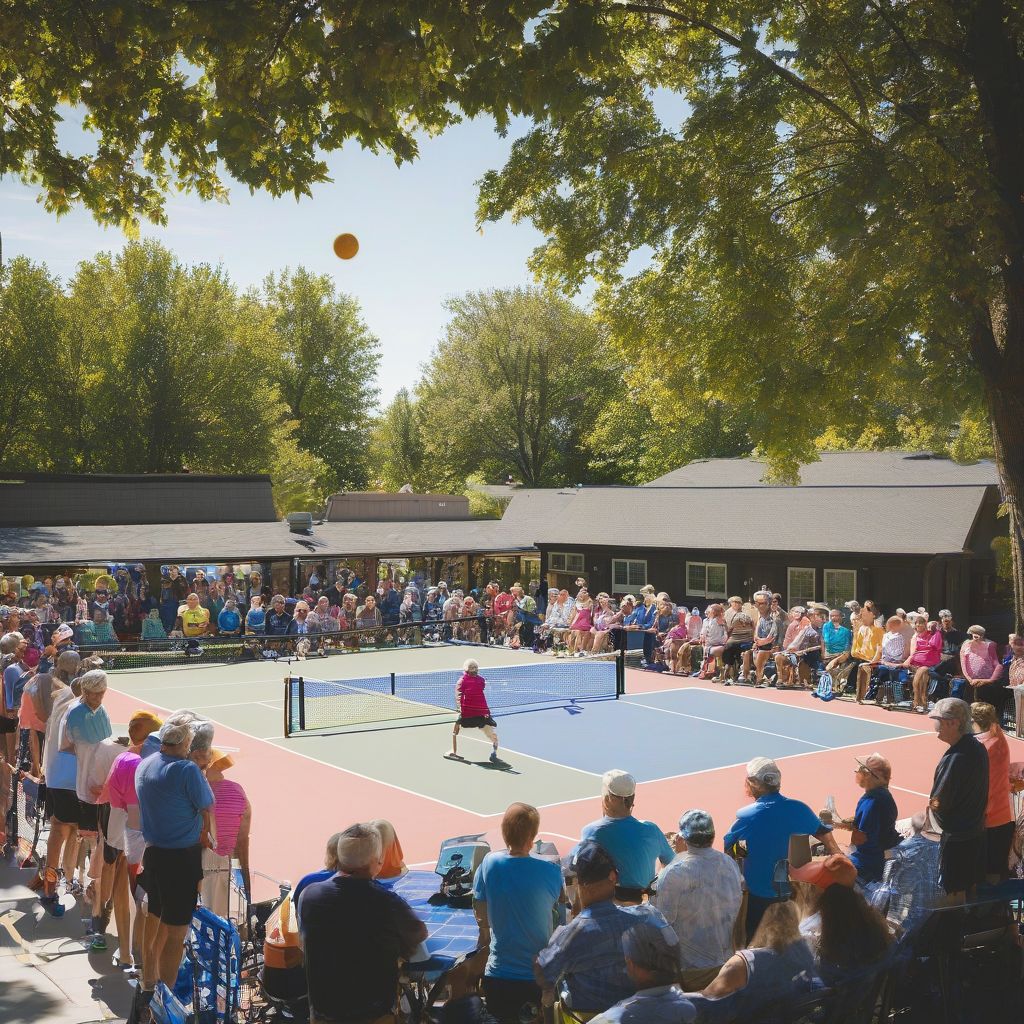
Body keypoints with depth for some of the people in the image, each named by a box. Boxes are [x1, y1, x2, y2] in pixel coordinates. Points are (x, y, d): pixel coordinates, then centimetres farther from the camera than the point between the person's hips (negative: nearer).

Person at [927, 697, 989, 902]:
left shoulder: (955, 759, -28)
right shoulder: (978, 748, 0)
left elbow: (939, 804, -22)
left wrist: (931, 803, -1)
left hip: (956, 837, -9)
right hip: (976, 832, 9)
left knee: (955, 894, 4)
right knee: (970, 888, 21)